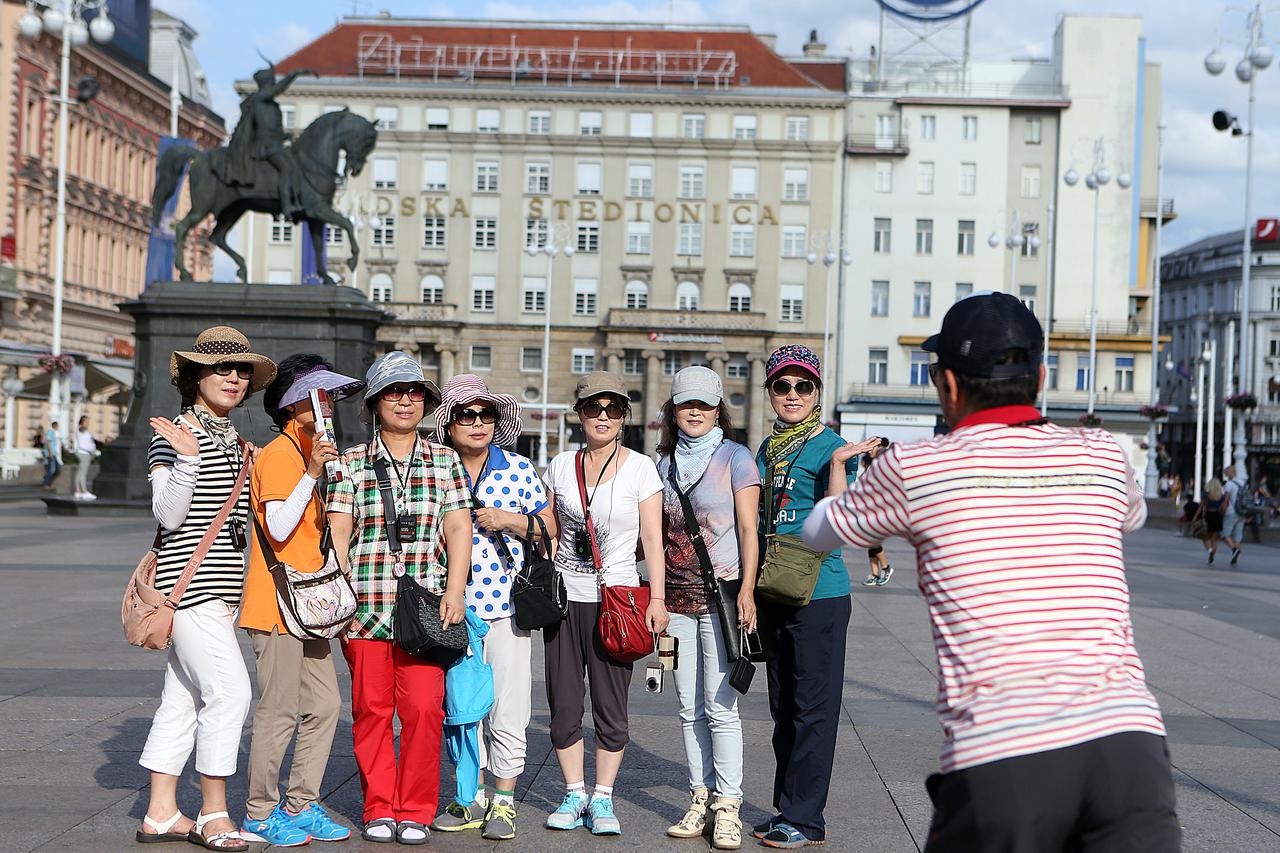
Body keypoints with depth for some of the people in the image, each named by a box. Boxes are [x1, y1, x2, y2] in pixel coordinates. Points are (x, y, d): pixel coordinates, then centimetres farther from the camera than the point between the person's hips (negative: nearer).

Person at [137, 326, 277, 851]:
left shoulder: (234, 440, 16)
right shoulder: (174, 432, -8)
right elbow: (169, 515, -15)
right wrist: (187, 458, -26)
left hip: (221, 582, 8)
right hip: (187, 580, -8)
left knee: (183, 694, 11)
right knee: (229, 690, -13)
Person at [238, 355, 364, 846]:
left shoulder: (307, 453, 20)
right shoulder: (280, 455, -11)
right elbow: (278, 527, -22)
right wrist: (312, 474, -25)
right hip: (277, 603, -9)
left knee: (324, 704, 8)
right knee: (280, 711, -5)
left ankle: (301, 806, 16)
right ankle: (260, 815, 6)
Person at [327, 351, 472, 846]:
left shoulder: (445, 461, 10)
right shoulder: (351, 463, 7)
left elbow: (458, 529, 6)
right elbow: (338, 532, 4)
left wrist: (454, 591, -4)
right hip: (366, 606, 0)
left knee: (424, 709, -5)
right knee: (371, 710, 2)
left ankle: (416, 812, 7)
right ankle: (379, 810, 15)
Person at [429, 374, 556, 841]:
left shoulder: (518, 468, 2)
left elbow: (548, 526, 5)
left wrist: (509, 520, -10)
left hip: (507, 605, -2)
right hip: (454, 608, 2)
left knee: (507, 708, -2)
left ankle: (504, 802, 10)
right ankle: (473, 798, 22)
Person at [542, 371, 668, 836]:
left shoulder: (640, 467, 0)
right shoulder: (561, 465, 8)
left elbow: (652, 538, -2)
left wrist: (657, 598, -9)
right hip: (564, 596, 3)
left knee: (611, 706, -2)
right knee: (563, 702, 4)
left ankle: (602, 798, 10)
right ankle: (574, 794, 17)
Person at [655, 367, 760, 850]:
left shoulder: (735, 457, 0)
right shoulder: (665, 463, 14)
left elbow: (748, 529, -5)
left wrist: (746, 591, -14)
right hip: (677, 597, 5)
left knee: (720, 705, -8)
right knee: (689, 706, 8)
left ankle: (727, 807, -3)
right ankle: (701, 798, 15)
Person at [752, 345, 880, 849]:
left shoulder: (832, 448, -8)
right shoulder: (767, 449, 13)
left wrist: (838, 464, -26)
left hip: (819, 594, -7)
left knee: (814, 710, -1)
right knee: (783, 710, 14)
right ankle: (787, 811, 24)